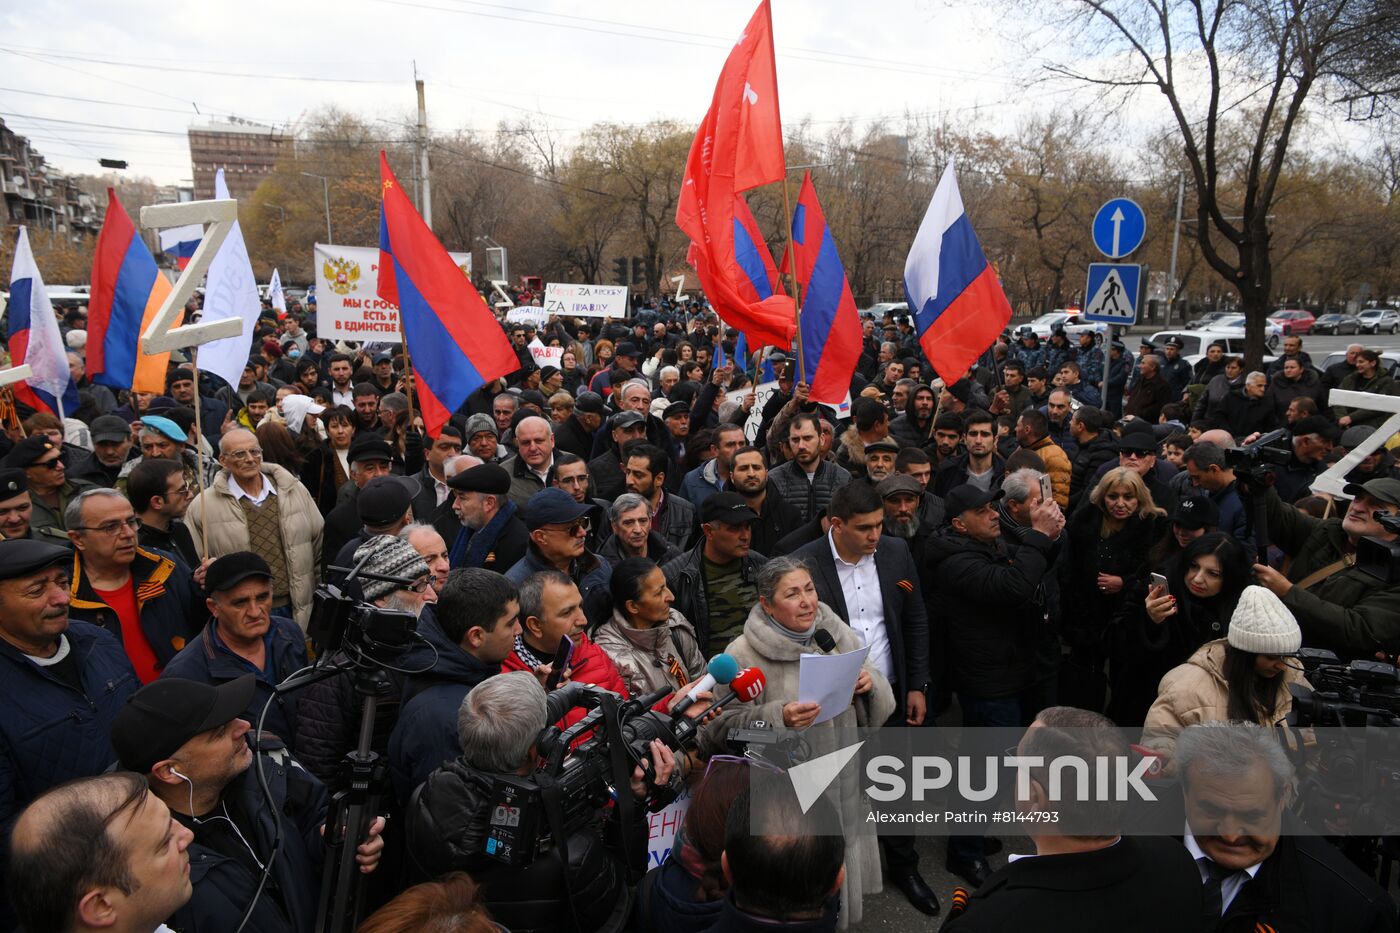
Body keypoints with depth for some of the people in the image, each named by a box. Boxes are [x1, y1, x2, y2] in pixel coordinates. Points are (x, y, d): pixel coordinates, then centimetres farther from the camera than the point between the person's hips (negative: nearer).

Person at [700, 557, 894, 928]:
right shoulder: (743, 654, -15)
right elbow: (724, 726, -16)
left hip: (844, 783, 4)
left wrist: (871, 685, -18)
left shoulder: (838, 635, -2)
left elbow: (880, 705, 5)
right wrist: (778, 718, -29)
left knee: (841, 872, 21)